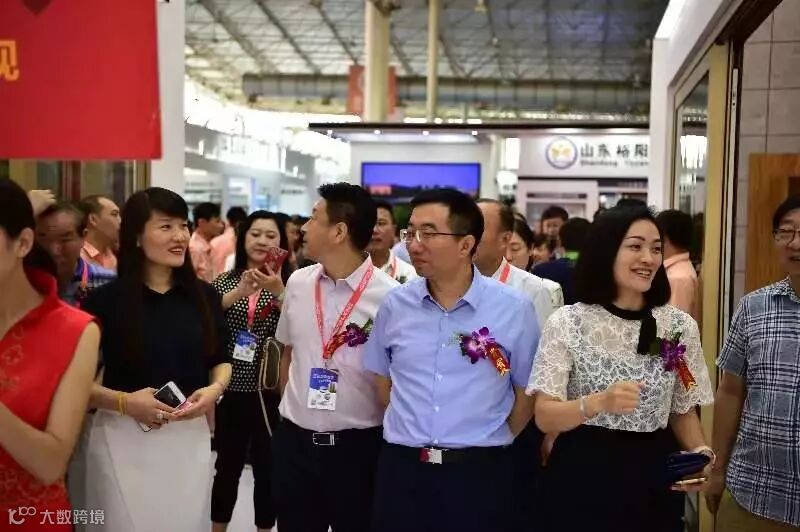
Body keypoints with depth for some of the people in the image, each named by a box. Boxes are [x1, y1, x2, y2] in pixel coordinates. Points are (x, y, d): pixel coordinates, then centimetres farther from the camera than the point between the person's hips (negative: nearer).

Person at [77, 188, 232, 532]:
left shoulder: (204, 296, 3)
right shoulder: (105, 300, -9)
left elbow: (221, 361, 13)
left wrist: (215, 389, -7)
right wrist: (124, 401, -20)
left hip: (190, 437, 3)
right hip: (124, 438, -3)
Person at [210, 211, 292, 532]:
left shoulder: (288, 284, 0)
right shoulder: (224, 281, 5)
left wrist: (278, 291, -27)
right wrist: (239, 292, -23)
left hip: (270, 392, -1)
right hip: (230, 390, 1)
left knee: (267, 468, 7)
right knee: (227, 466, 12)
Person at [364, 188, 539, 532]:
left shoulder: (514, 308, -6)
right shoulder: (395, 304, 1)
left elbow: (526, 391, 3)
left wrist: (493, 444, 6)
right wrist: (411, 434, 12)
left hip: (479, 473, -2)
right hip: (401, 469, 2)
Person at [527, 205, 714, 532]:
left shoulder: (679, 326, 0)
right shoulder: (567, 322, -8)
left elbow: (683, 411, 10)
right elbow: (544, 418, -12)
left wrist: (700, 453, -9)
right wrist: (599, 402, -30)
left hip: (652, 480, 3)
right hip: (582, 476, -2)